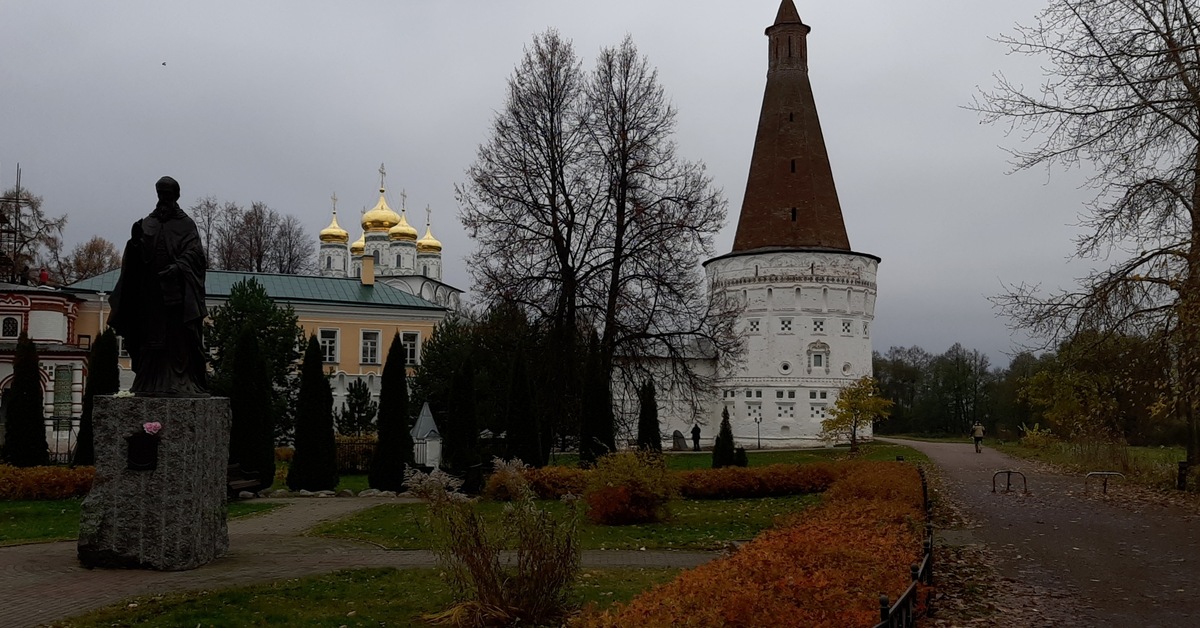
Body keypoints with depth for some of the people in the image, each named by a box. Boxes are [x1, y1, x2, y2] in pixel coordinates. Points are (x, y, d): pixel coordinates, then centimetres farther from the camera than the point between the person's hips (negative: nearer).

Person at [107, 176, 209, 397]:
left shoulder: (186, 225, 5)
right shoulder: (147, 223, 14)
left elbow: (193, 252, -8)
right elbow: (138, 256, 8)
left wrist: (178, 266, -25)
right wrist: (136, 241, -12)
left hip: (177, 292, -3)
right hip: (150, 290, 4)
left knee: (178, 336, -6)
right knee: (151, 337, 3)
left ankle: (181, 382, -7)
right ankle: (151, 384, 5)